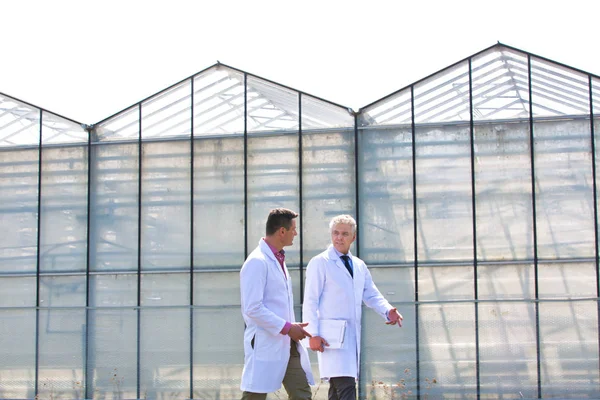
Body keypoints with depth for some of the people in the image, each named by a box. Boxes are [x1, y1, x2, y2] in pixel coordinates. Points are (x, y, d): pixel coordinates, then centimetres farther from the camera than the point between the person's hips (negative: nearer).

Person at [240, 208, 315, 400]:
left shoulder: (278, 259, 16)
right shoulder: (257, 262, -14)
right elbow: (253, 308, -20)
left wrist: (293, 328, 13)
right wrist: (287, 327, -18)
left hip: (287, 344, 9)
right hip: (265, 345, -9)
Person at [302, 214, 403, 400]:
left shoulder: (359, 265, 16)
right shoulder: (319, 263, -3)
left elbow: (372, 295, 14)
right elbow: (310, 301, -7)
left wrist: (388, 311, -7)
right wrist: (313, 334, -15)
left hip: (353, 335, 7)